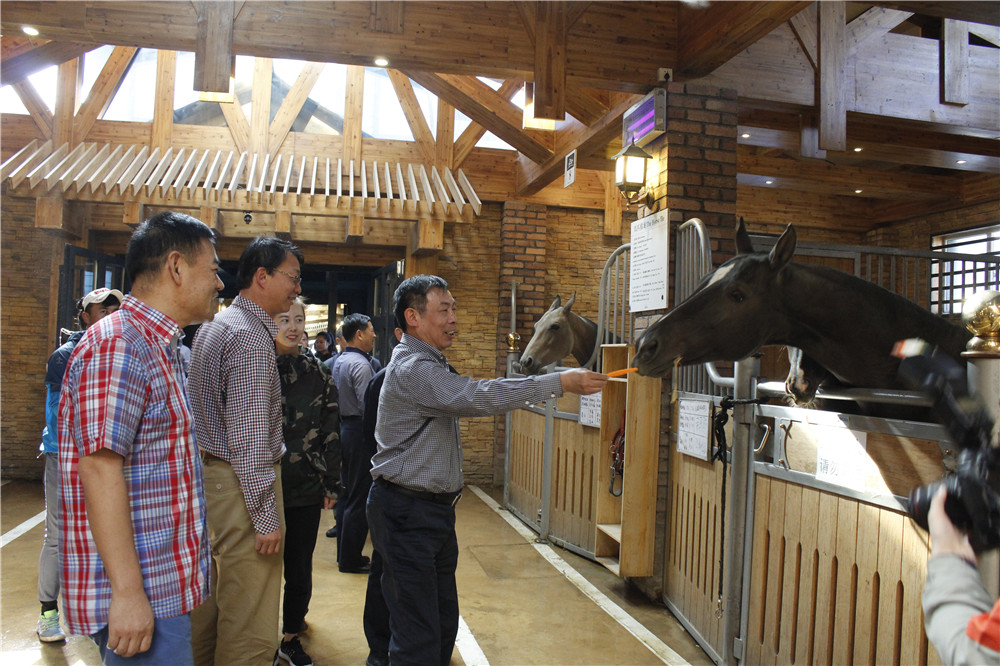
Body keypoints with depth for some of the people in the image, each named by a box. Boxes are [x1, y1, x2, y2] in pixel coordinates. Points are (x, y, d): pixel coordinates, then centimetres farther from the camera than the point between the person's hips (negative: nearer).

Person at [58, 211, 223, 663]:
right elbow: (100, 470, -24)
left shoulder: (159, 349, 14)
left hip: (165, 587, 10)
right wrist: (128, 592, -24)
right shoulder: (117, 345, -18)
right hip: (140, 596, -10)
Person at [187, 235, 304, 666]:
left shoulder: (213, 327, 15)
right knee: (249, 631, -3)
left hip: (210, 474, 10)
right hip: (243, 484, -10)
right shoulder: (251, 338, -16)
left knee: (209, 604, 19)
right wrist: (266, 515, -18)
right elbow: (249, 439, -20)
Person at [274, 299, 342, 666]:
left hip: (306, 488, 2)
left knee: (300, 567, 10)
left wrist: (332, 483, 4)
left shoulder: (317, 372, 4)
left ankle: (291, 636, 29)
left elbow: (331, 432, 6)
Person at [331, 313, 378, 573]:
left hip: (344, 428, 10)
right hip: (359, 432, -10)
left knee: (348, 494, 17)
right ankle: (350, 559, 5)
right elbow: (367, 405, -23)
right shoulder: (361, 364, -17)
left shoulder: (339, 361, 13)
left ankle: (345, 553, 26)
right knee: (359, 499, -2)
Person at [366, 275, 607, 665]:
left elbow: (466, 401, 25)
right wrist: (560, 383, -28)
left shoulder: (430, 365, 17)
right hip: (407, 513, -10)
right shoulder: (412, 368, -19)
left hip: (434, 507, 10)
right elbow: (478, 396, -29)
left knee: (444, 622, 15)